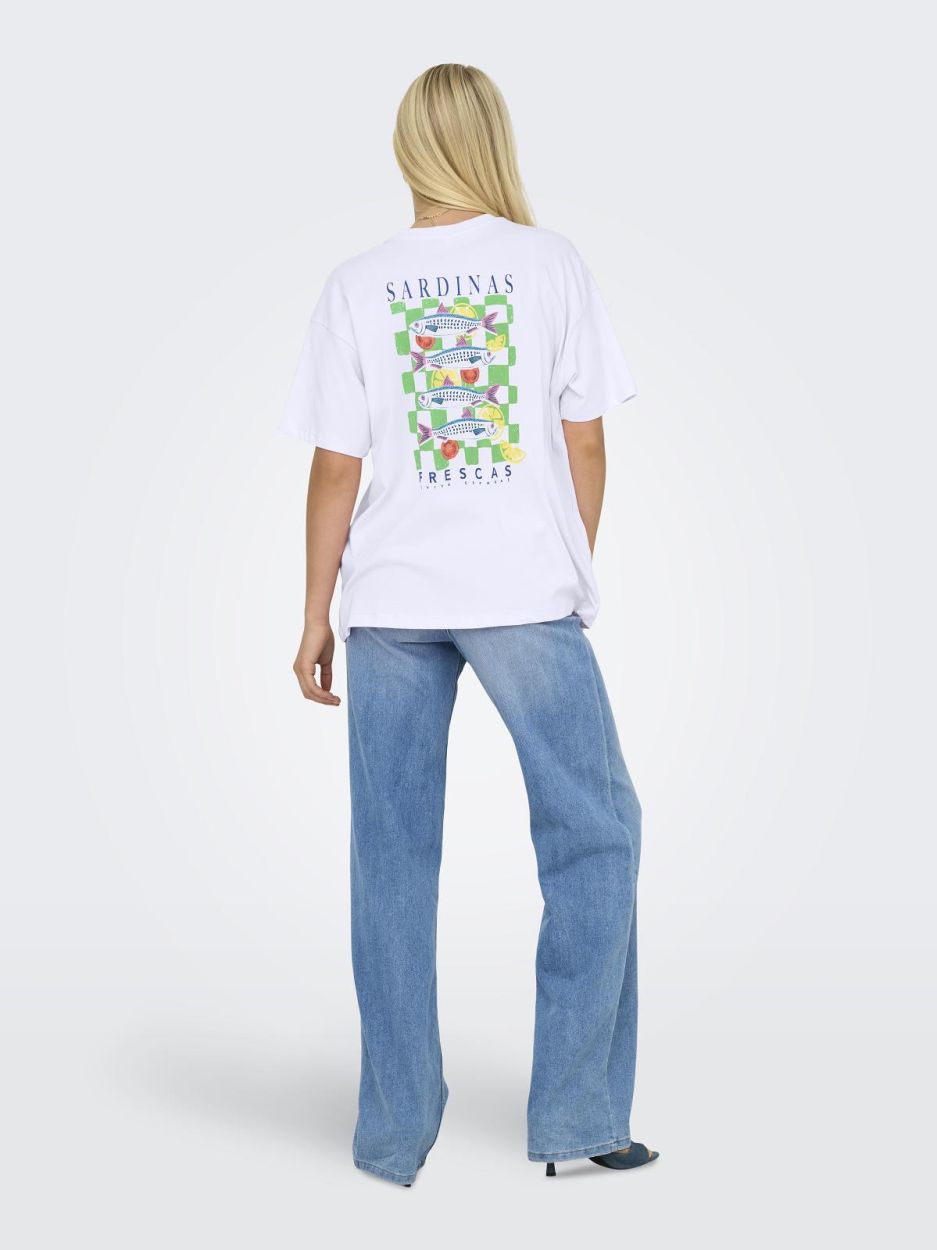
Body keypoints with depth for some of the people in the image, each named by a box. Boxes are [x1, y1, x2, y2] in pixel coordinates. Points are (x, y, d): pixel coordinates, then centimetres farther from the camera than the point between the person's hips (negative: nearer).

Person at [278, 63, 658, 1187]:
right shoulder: (551, 264, 2)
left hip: (390, 598, 2)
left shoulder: (356, 285, 3)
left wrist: (315, 615, 9)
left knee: (393, 861, 8)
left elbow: (335, 469, 1)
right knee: (593, 832, 10)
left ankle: (393, 1135, 15)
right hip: (526, 588, -1)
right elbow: (585, 441, 2)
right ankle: (577, 1116, 9)